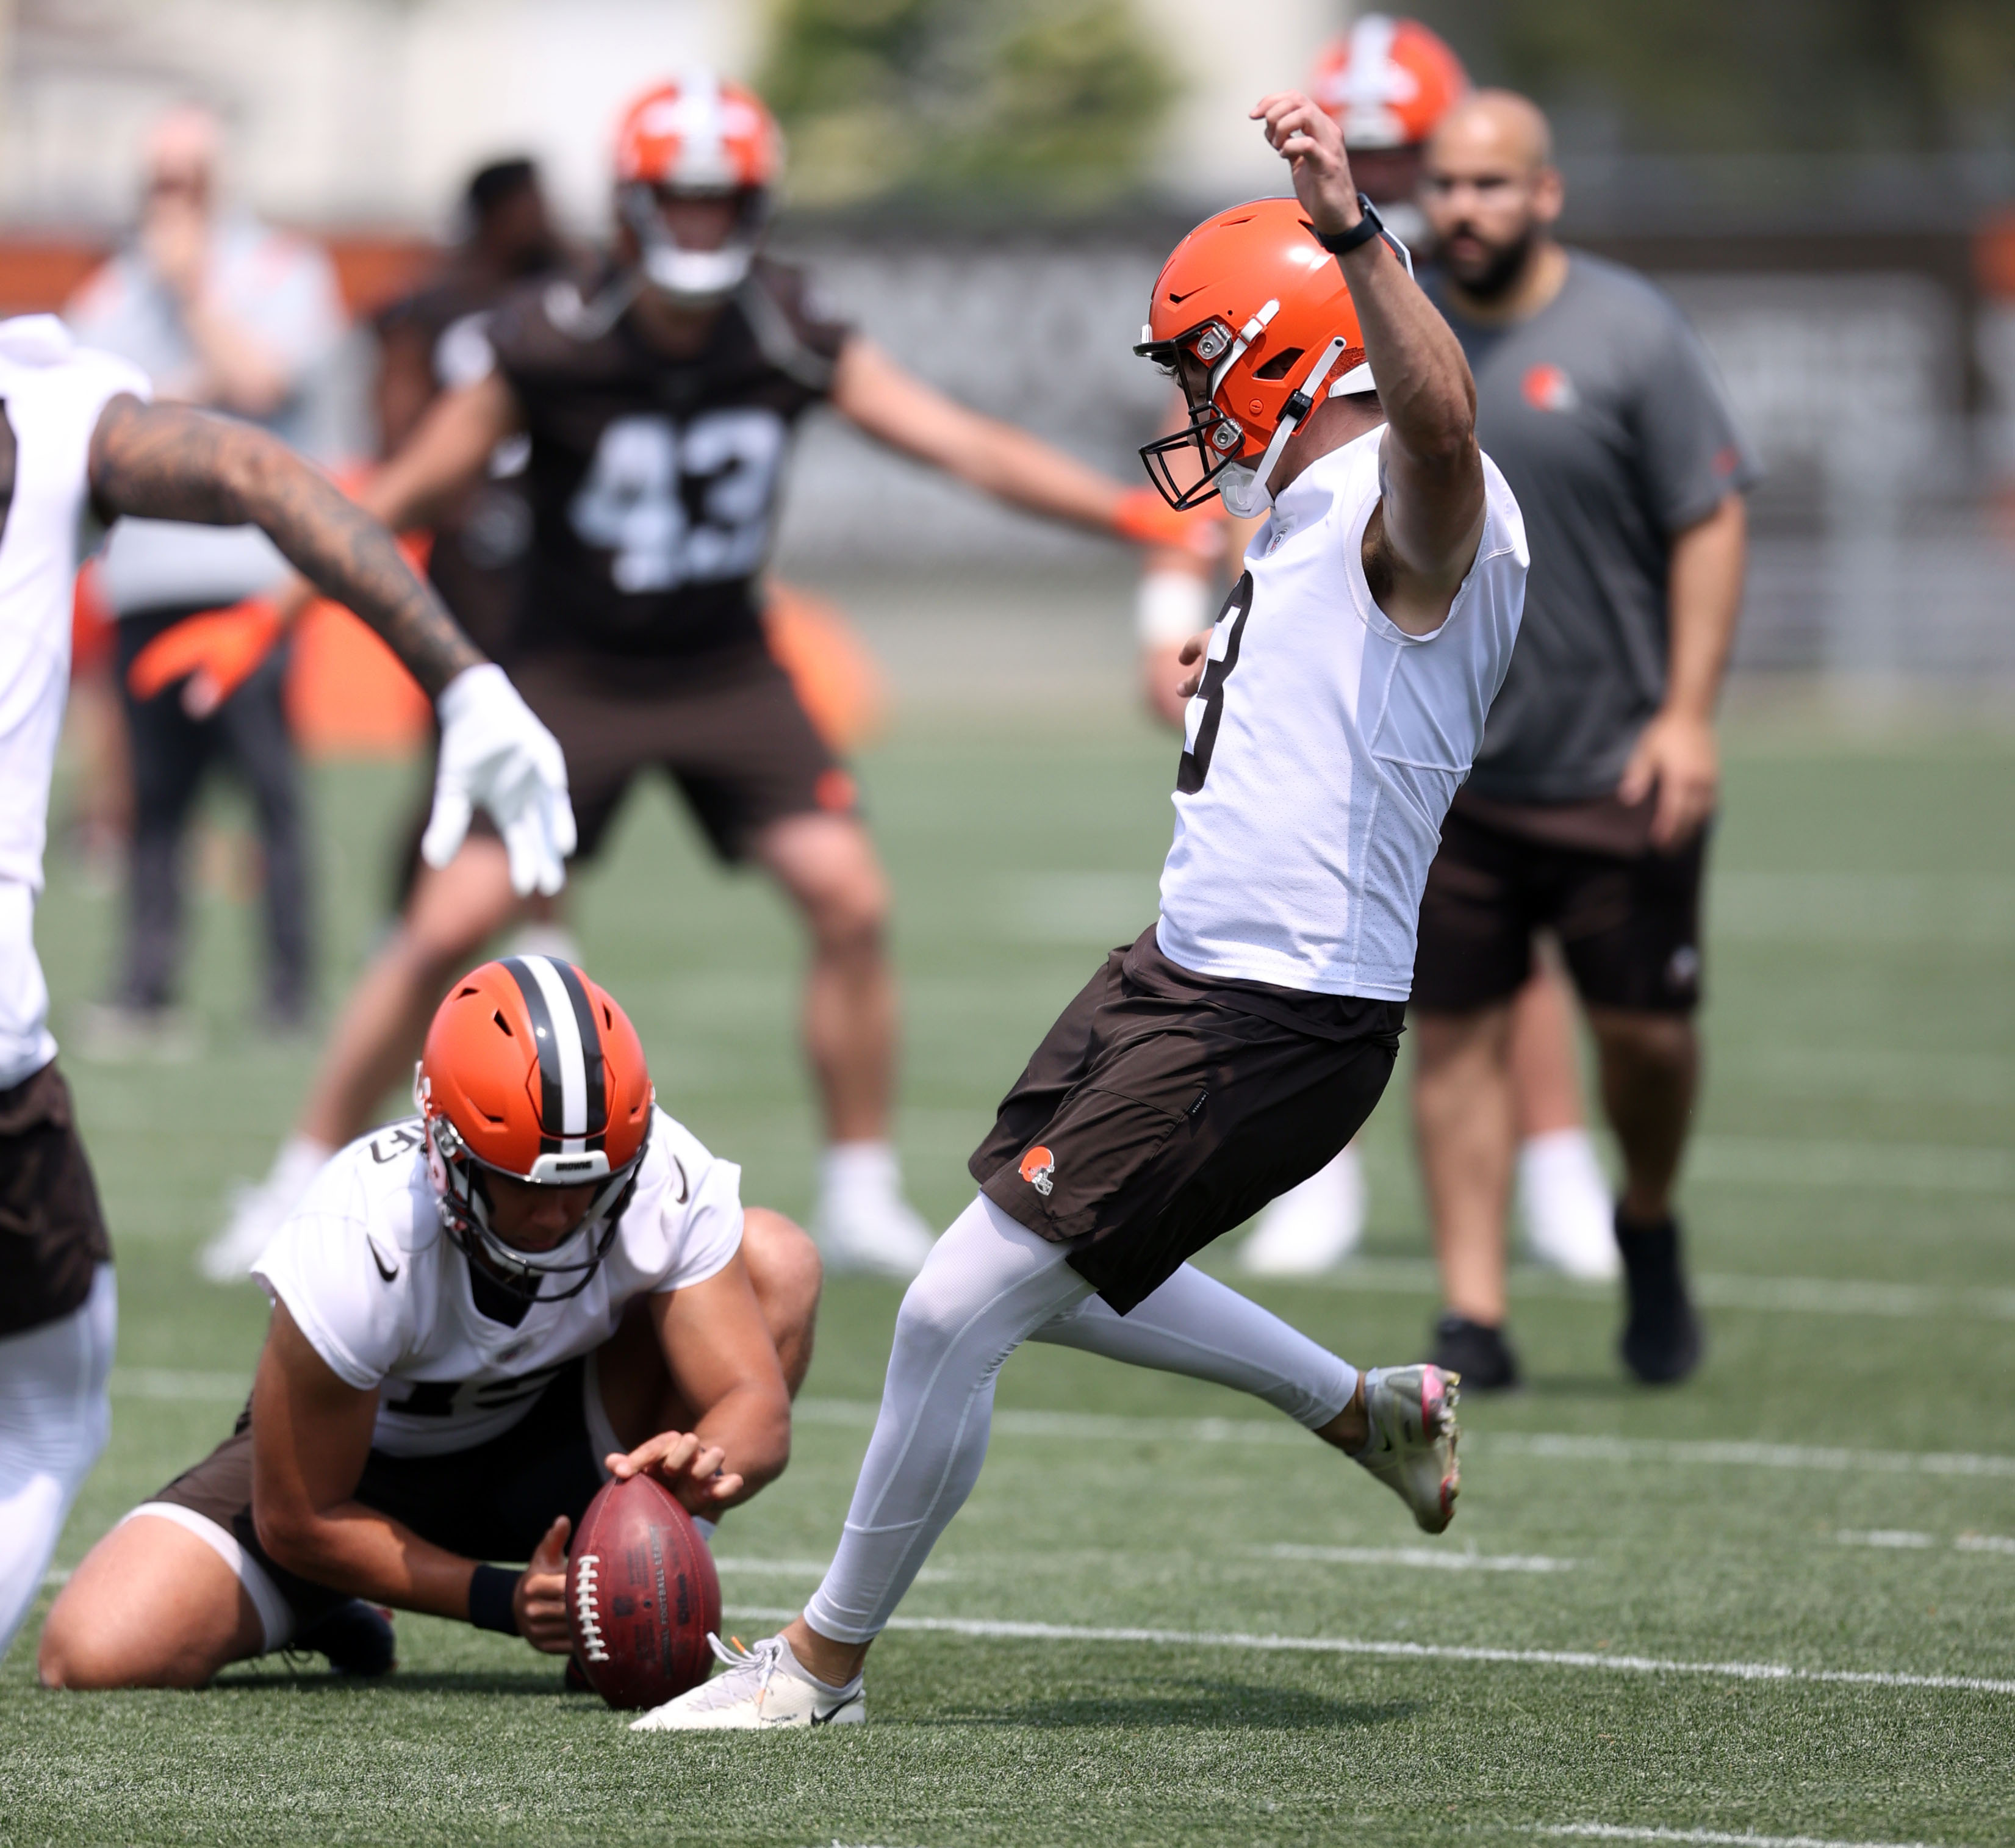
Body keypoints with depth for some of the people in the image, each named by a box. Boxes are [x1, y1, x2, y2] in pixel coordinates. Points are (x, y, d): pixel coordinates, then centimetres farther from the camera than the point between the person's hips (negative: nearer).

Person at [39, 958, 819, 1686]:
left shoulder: (665, 1181, -28)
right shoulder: (354, 1244, -36)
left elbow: (756, 1407, -26)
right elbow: (294, 1521, -24)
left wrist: (704, 1465, -50)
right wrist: (501, 1602, -31)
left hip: (543, 1448, 2)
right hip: (352, 1461, -2)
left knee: (775, 1261, -22)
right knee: (97, 1658, -24)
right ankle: (326, 1612, 11)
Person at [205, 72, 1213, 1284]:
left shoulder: (793, 334, -12)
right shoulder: (553, 343, -19)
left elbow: (969, 447, -13)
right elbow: (406, 496, -8)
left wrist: (1144, 514, -21)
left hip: (726, 671, 3)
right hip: (575, 673, -2)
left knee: (851, 900, -11)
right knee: (449, 927, -12)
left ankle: (864, 1198, 3)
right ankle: (305, 1184, 3)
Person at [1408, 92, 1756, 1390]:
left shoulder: (1629, 335, -6)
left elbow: (1711, 526, -6)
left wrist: (1688, 714, -13)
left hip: (1616, 771, -3)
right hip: (1442, 771, 3)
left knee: (1648, 1031, 1)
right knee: (1457, 1035, -1)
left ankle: (1649, 1228, 31)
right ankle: (1474, 1318, 4)